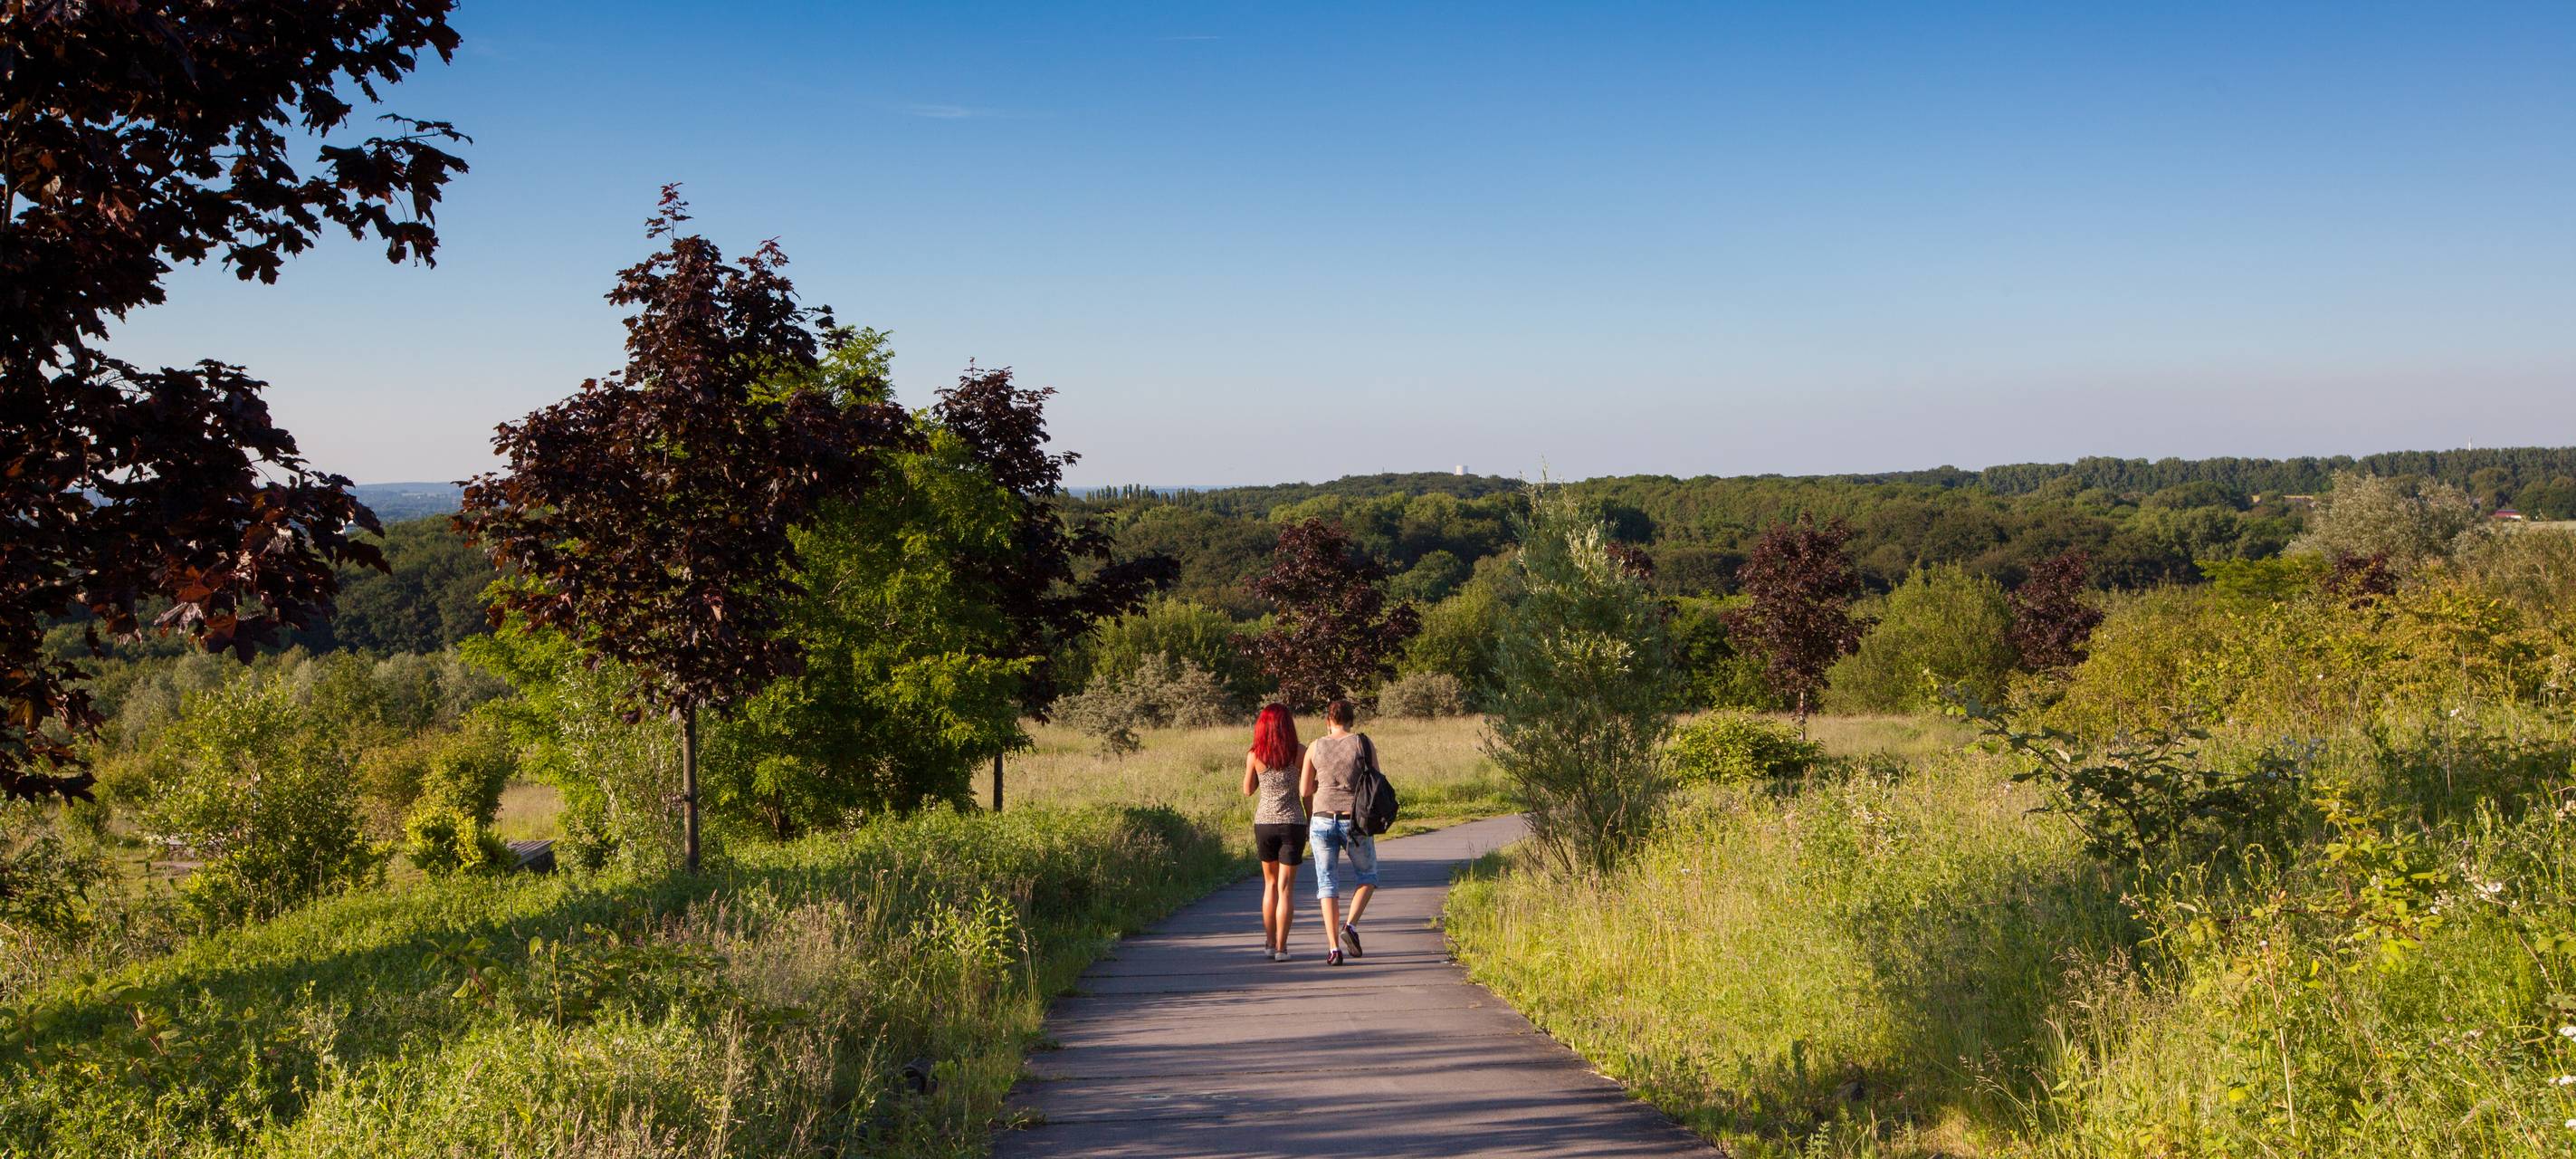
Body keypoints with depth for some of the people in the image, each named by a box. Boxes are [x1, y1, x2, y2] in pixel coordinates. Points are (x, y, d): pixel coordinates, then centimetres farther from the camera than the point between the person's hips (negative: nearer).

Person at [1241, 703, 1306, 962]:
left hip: (1264, 823, 2)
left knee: (1270, 884, 19)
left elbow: (1248, 791, 9)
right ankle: (1281, 947, -2)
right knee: (1286, 887, 2)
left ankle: (1270, 943, 21)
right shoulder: (1299, 752, -6)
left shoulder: (1254, 756, -3)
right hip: (1292, 823, -2)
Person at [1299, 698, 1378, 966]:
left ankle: (1334, 948, 0)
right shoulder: (1363, 743, -4)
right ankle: (1350, 926, -1)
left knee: (1328, 883, 9)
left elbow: (1304, 791, 3)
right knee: (1367, 875, 21)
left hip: (1323, 821, 1)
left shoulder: (1315, 748, 1)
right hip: (1356, 823, -1)